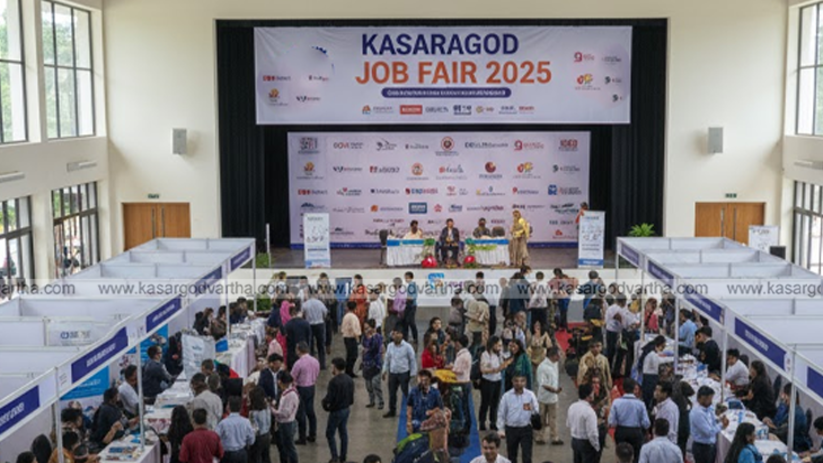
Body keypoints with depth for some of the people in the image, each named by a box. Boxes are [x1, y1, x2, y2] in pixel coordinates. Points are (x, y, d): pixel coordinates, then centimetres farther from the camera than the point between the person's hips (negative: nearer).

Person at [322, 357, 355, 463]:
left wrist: (324, 402, -4)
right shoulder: (349, 380, 1)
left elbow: (329, 398, -24)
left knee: (330, 434, 6)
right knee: (343, 433, 17)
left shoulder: (334, 381, -24)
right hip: (346, 409, 8)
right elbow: (351, 396, 7)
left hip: (336, 411, -8)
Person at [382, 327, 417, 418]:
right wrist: (385, 371, 12)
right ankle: (392, 411, 26)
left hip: (404, 373, -5)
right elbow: (387, 359, 14)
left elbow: (413, 360, -5)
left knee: (406, 392, 1)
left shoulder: (407, 346, -10)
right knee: (392, 393, 12)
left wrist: (413, 373, -6)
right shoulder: (390, 346, 3)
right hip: (392, 373, 5)